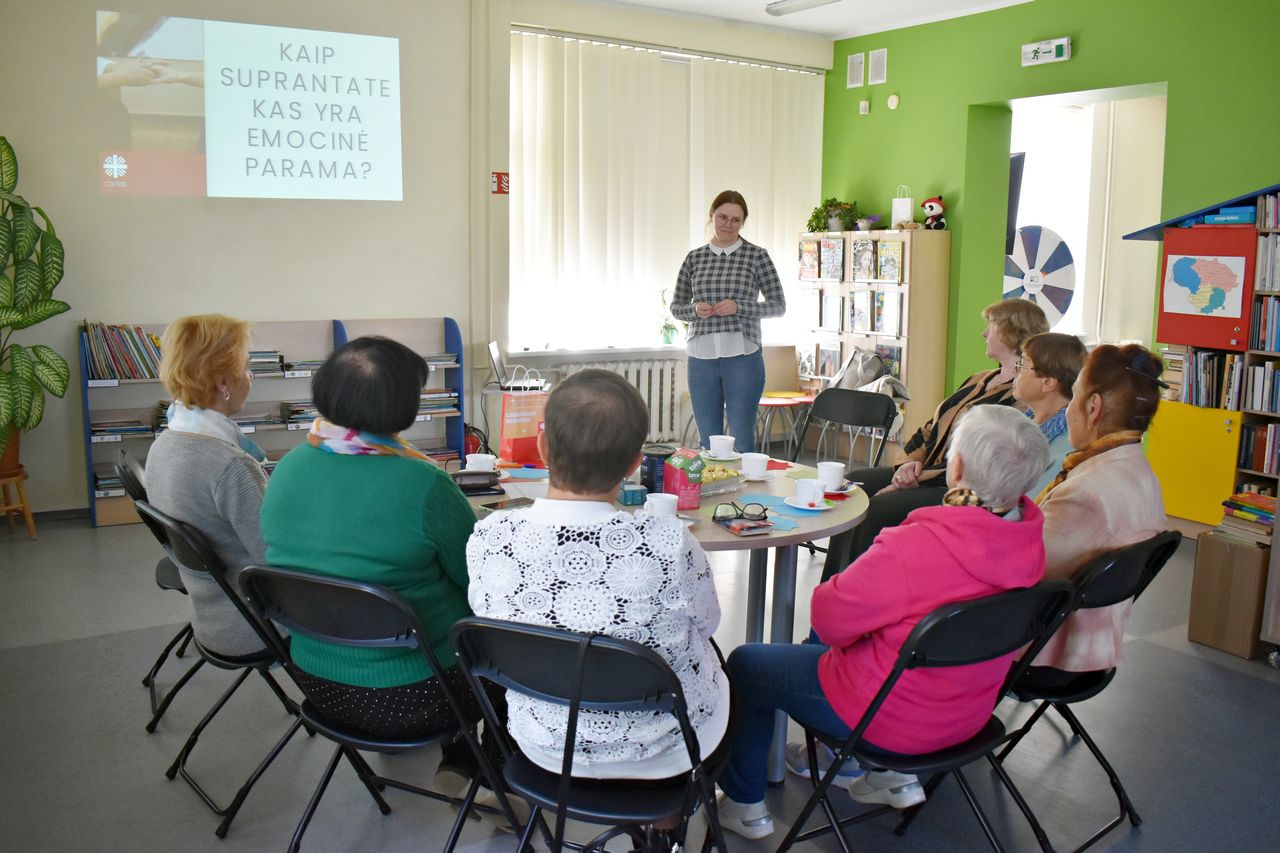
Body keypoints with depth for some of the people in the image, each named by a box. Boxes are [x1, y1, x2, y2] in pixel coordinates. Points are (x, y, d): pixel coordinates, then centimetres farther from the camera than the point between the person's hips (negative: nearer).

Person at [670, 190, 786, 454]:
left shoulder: (756, 255, 1)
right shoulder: (694, 258, 10)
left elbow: (779, 305, 2)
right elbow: (676, 307, 15)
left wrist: (739, 307, -13)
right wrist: (694, 309, -8)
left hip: (742, 356, -3)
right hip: (701, 358, 3)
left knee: (742, 441, 0)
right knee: (708, 442, 10)